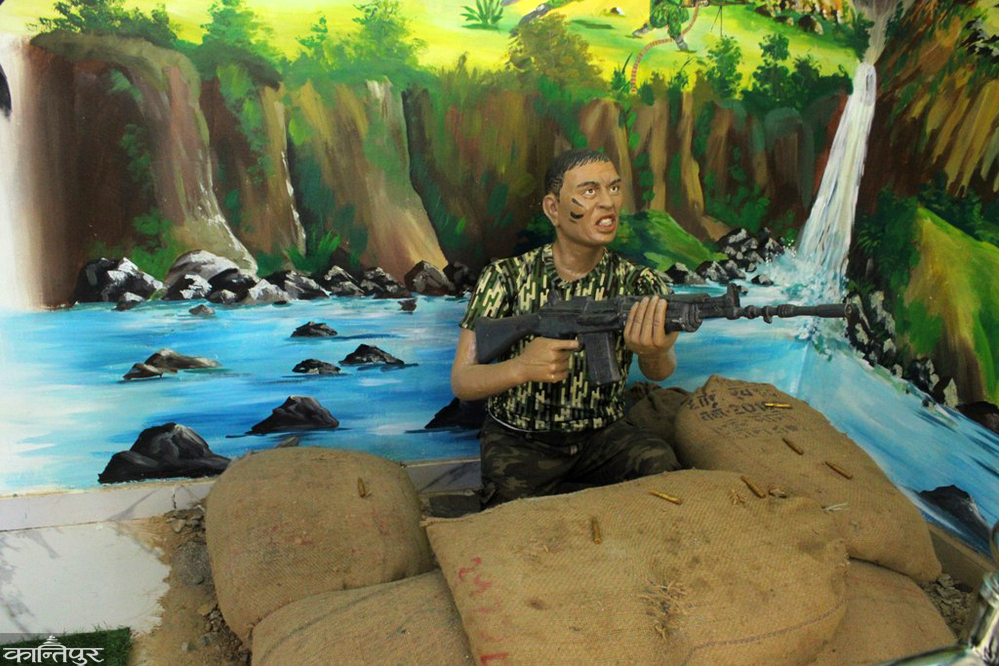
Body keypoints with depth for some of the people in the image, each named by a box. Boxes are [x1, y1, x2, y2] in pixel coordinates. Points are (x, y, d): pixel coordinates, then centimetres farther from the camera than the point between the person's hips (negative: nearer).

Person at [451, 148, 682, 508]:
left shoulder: (640, 283, -4)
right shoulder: (507, 276, -9)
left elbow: (660, 373, -21)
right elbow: (461, 382, -12)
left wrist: (654, 354, -47)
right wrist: (520, 369, -34)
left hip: (603, 434, 1)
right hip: (517, 439, 0)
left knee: (662, 463, -27)